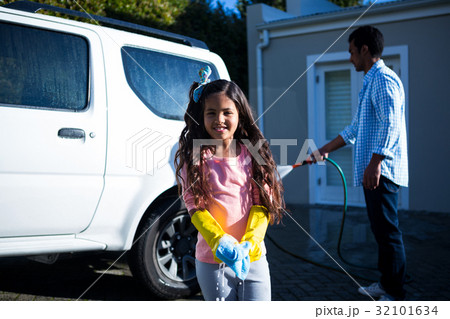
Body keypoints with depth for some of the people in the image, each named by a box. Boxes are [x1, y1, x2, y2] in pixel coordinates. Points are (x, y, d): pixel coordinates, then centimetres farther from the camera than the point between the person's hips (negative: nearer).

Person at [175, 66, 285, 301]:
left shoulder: (253, 155, 1)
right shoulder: (193, 158, -3)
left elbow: (262, 203, -2)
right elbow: (195, 207, -8)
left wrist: (248, 244, -16)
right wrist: (222, 245, -20)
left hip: (253, 257, 1)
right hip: (212, 260, -1)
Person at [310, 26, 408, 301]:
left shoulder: (384, 79, -10)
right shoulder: (371, 82, 23)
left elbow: (390, 124, -22)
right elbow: (355, 129, 28)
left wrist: (374, 163, -28)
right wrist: (324, 150, 28)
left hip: (382, 171, -10)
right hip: (374, 172, 10)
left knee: (388, 231, -6)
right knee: (382, 230, 14)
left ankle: (395, 295, 0)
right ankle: (386, 284, 24)